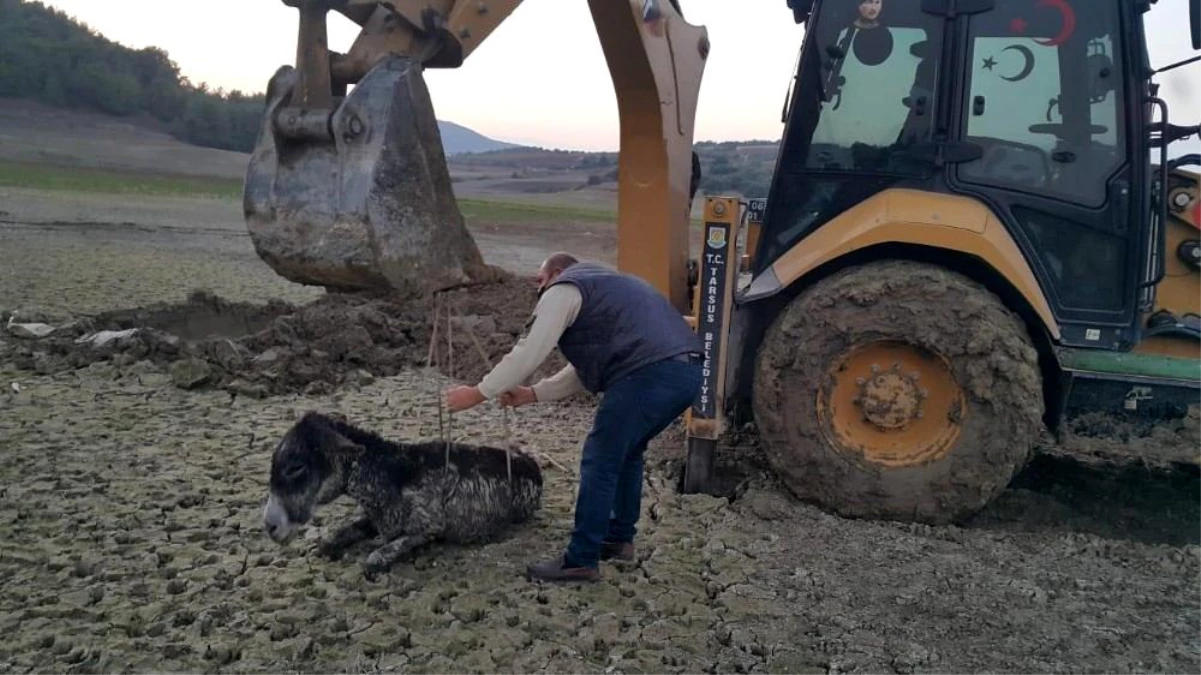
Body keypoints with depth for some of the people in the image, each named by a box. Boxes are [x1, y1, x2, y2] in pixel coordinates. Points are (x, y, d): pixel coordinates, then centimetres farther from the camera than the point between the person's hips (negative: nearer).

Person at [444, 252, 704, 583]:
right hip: (688, 371, 10)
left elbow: (528, 353, 1)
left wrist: (477, 393, 9)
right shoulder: (600, 287, 36)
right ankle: (620, 537, 35)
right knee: (626, 453, 25)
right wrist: (532, 394, 31)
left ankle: (581, 561, 7)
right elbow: (584, 368, 33)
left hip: (650, 374, -10)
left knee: (600, 462, 0)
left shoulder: (565, 289, 7)